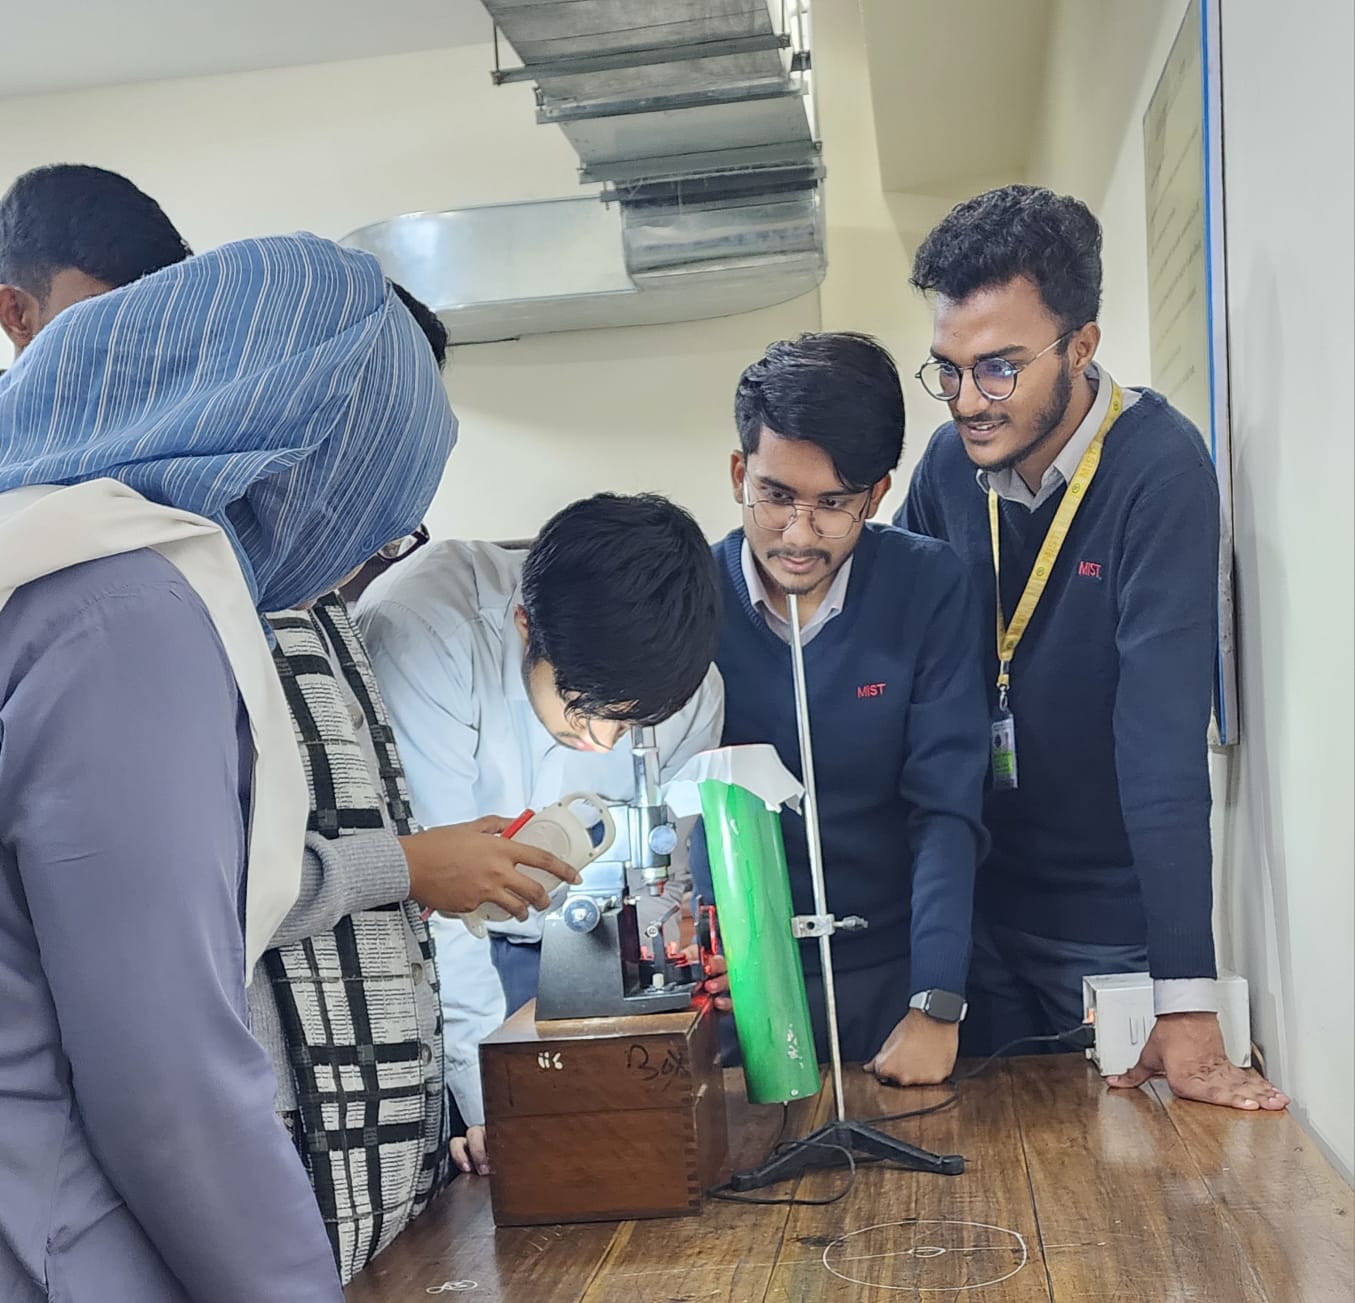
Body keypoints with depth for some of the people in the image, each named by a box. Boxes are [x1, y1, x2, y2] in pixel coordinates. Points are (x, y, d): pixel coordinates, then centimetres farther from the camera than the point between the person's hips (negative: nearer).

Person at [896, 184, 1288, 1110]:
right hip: (987, 901, 5)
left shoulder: (1158, 469, -21)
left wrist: (1187, 1000, -31)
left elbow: (1164, 738, -28)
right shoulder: (950, 464, -5)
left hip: (1118, 922, -4)